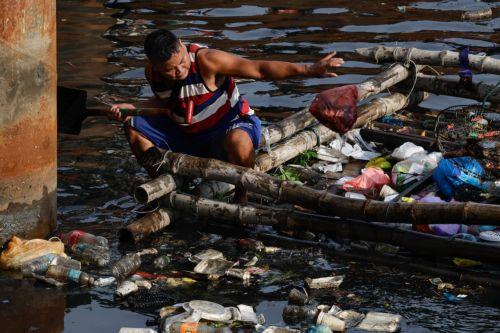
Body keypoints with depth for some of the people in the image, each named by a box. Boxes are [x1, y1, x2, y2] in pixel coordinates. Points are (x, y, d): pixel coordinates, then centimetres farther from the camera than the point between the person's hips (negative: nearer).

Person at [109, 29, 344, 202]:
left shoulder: (205, 60, -27)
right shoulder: (152, 72, -8)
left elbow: (259, 69, -31)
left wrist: (309, 70, -38)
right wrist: (130, 108, -3)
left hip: (228, 126, -6)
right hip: (186, 135, 6)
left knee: (238, 142, -43)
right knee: (134, 126, 1)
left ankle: (240, 198, -16)